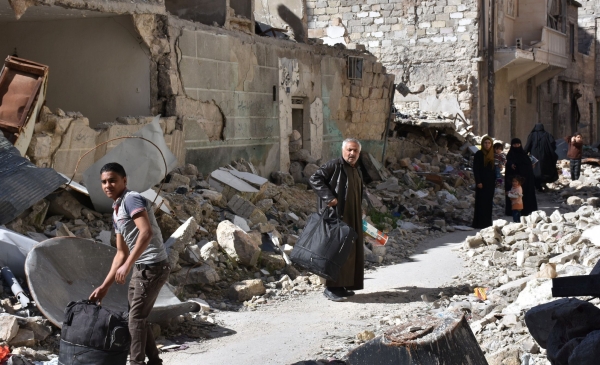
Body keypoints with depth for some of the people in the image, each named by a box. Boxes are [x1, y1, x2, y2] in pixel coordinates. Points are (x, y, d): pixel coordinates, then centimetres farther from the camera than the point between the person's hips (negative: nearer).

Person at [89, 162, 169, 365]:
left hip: (152, 266, -10)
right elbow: (121, 253, 21)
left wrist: (127, 265, -29)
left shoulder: (131, 199, -11)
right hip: (141, 268, 10)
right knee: (137, 317, 14)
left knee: (136, 318, -6)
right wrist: (105, 286, 19)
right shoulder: (116, 212, 17)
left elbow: (146, 232, -27)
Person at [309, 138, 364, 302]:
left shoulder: (357, 171, 16)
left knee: (351, 250, 10)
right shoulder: (334, 165, -9)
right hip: (336, 215, -9)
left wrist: (359, 216, 21)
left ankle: (344, 285, 19)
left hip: (352, 217, 9)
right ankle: (331, 288, -3)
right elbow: (314, 179, -17)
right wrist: (329, 197, -23)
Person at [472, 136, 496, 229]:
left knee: (489, 203, 7)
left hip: (491, 182, 6)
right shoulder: (478, 154, -5)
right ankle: (479, 223, -3)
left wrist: (495, 181, 10)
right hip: (482, 182, -6)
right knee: (481, 203, -5)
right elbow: (475, 169, -9)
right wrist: (478, 182, -16)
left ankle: (487, 223, 12)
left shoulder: (492, 155, 13)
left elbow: (493, 168, 17)